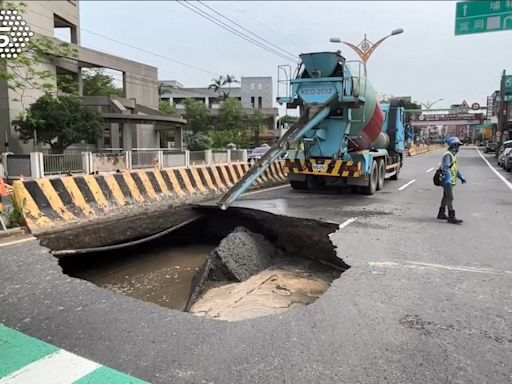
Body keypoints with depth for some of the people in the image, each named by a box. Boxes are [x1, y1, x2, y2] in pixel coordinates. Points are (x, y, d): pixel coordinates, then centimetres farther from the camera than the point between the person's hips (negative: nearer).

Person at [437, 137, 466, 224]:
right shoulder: (448, 155, -16)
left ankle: (441, 214, 27)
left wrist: (461, 177, 23)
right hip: (447, 181, -11)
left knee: (446, 197, 17)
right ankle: (451, 217, -12)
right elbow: (446, 168, -26)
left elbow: (455, 168, 25)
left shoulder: (453, 155, 17)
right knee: (450, 198, -12)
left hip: (450, 181, 11)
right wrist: (448, 179, -34)